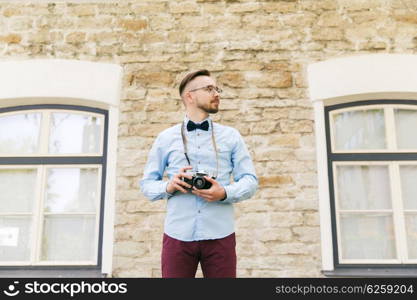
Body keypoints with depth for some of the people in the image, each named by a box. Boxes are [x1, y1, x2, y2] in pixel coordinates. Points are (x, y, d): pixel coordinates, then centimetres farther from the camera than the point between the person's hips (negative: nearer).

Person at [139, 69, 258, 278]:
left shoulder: (231, 136, 11)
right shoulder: (165, 138, 10)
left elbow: (250, 180, 5)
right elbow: (147, 184, 11)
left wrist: (225, 193, -14)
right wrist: (168, 187, -11)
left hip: (220, 235, 1)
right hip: (177, 235, 0)